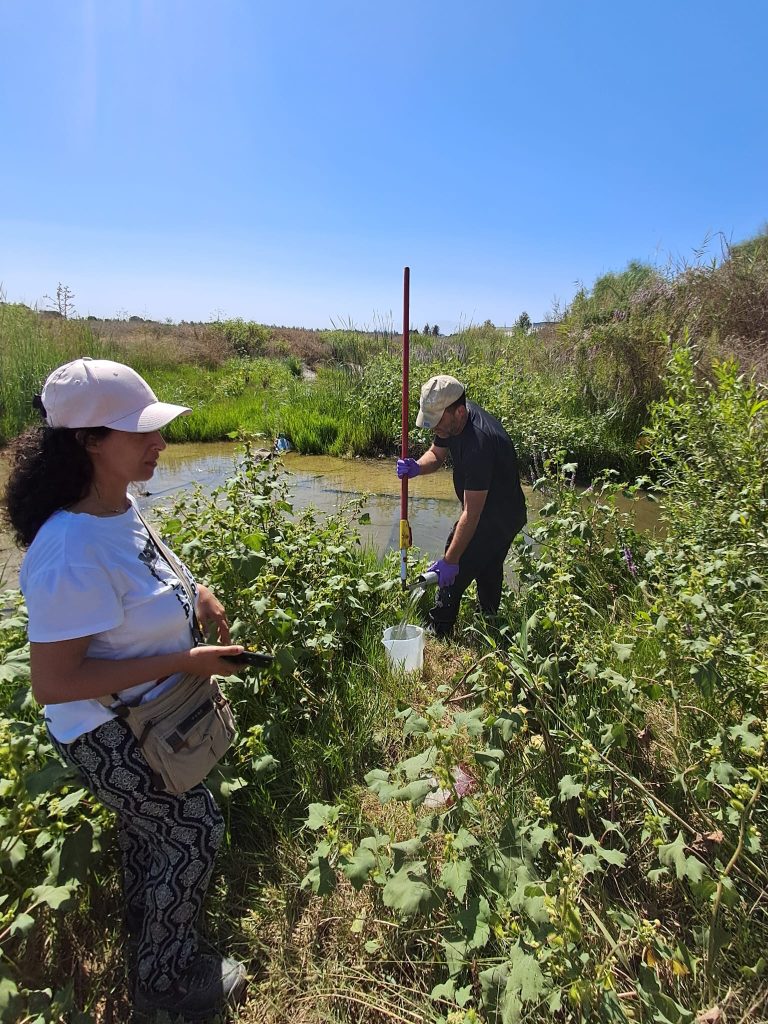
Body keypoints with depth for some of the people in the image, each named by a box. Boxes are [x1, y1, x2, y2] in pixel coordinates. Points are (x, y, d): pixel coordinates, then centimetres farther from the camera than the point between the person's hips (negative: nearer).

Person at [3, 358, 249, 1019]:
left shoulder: (120, 505, -6)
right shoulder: (72, 553, -34)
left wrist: (192, 591, -4)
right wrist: (183, 662, -28)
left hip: (144, 715, 8)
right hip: (109, 735, -8)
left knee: (147, 828, 29)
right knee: (196, 827, 11)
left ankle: (145, 933, 58)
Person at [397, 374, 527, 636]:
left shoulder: (478, 444, -38)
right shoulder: (453, 420, -10)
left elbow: (471, 514, -36)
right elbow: (436, 454, 6)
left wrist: (450, 560, -33)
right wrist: (416, 467, -17)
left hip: (498, 518, -10)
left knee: (453, 575, -5)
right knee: (488, 572, 27)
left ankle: (437, 632, 12)